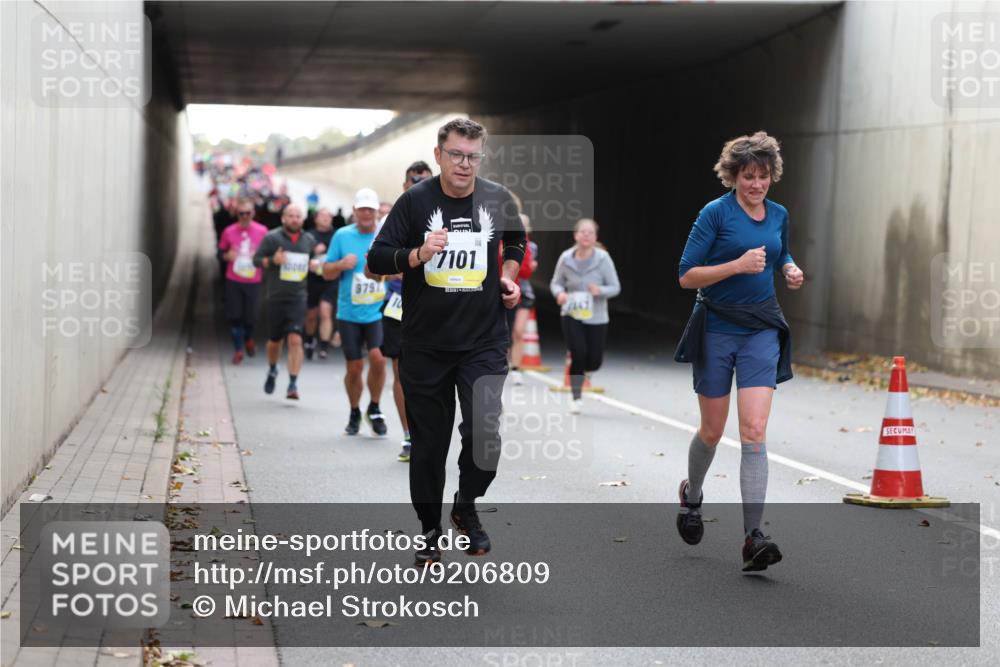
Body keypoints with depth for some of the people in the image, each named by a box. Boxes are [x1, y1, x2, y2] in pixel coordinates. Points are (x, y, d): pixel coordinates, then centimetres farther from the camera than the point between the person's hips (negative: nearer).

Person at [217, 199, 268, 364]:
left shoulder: (262, 231, -2)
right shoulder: (229, 232, 0)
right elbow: (220, 253, 9)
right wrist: (227, 256, -13)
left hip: (253, 282, 0)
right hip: (233, 281, 0)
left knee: (251, 316, 6)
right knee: (234, 316, -1)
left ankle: (248, 339, 38)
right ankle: (238, 350, 11)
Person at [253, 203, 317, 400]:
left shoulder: (308, 240, 8)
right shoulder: (272, 238, -2)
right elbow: (256, 259, -2)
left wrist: (314, 265, 5)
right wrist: (273, 260, -20)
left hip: (298, 298, 1)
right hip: (276, 297, -1)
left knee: (295, 340, -14)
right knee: (274, 340, 12)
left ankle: (293, 384, -15)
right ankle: (272, 371, 42)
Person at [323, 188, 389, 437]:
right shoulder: (342, 236, 3)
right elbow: (327, 272, 8)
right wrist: (342, 264, -13)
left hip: (378, 312, -1)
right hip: (349, 313, 1)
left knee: (377, 357, -19)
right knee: (354, 367, 3)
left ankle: (374, 409, 4)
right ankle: (354, 414, 26)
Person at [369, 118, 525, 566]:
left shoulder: (498, 199, 1)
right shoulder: (415, 200, -6)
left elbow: (516, 241, 23)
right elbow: (377, 260, -6)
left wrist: (508, 275, 7)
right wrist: (418, 254, -22)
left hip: (483, 343, 1)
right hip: (424, 345, 0)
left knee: (484, 434, -14)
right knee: (428, 443, 8)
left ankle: (466, 507, 14)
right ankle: (430, 529, 25)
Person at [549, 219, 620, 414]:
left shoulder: (603, 258, -9)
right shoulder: (566, 258, -5)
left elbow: (615, 287, -4)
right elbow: (556, 282, 7)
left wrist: (600, 291, -25)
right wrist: (559, 293, -15)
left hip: (596, 317, 0)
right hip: (572, 315, 0)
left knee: (594, 362, 0)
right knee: (578, 354, -13)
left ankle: (583, 370, 40)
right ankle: (576, 398, 6)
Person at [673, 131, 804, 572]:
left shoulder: (778, 215, 7)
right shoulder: (716, 213, -9)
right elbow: (687, 276, -12)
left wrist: (791, 271, 3)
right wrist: (739, 264, -22)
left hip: (761, 330, 3)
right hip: (716, 329, -3)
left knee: (754, 432, -11)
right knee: (713, 431, 9)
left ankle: (752, 538, -14)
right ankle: (692, 493, 41)